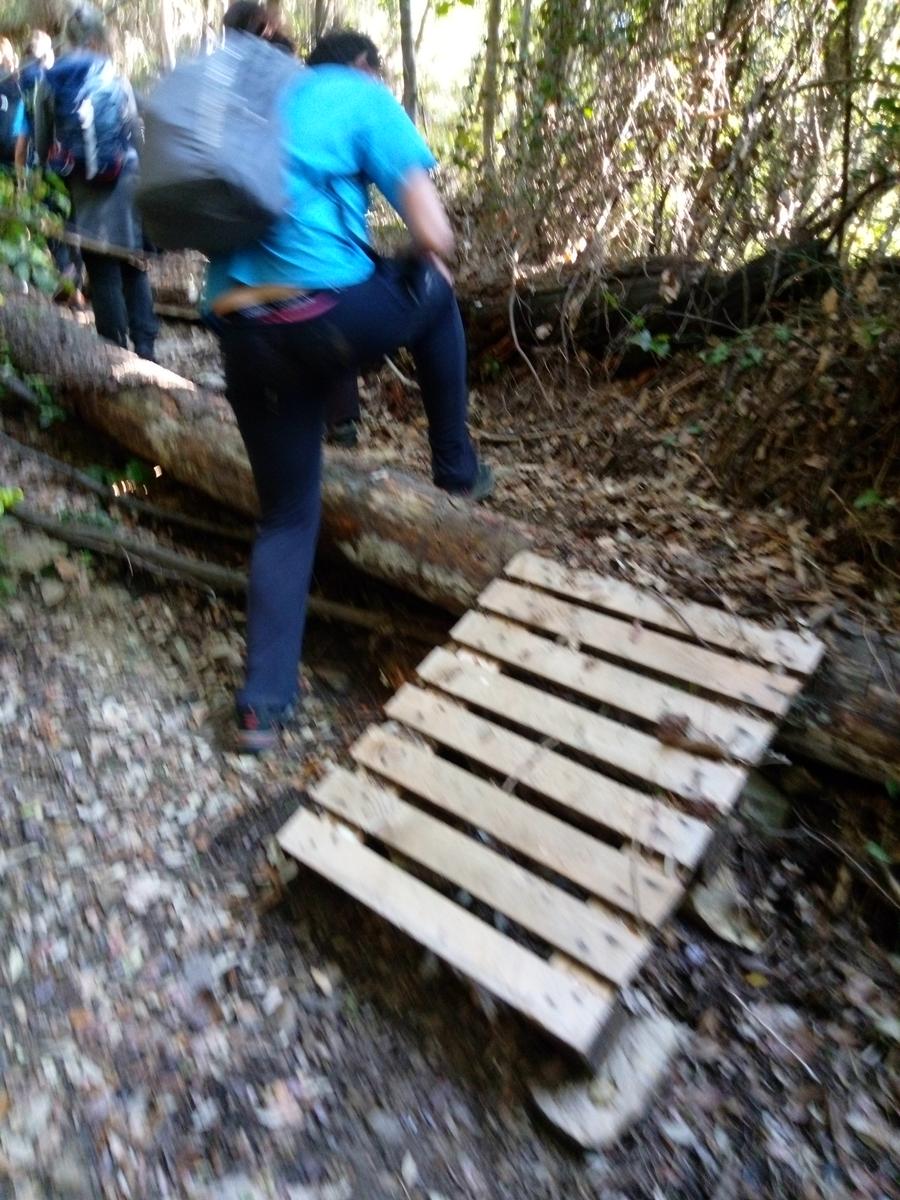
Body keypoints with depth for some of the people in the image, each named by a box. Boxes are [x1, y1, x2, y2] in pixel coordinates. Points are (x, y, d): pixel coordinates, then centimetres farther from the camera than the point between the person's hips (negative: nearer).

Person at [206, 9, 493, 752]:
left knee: (287, 516, 16)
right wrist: (433, 258, 22)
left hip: (242, 340, 6)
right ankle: (456, 464, 29)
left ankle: (263, 704, 14)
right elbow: (434, 235, -3)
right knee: (434, 293, 26)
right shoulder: (365, 98, 8)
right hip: (329, 315, -5)